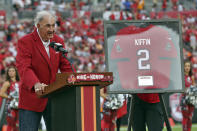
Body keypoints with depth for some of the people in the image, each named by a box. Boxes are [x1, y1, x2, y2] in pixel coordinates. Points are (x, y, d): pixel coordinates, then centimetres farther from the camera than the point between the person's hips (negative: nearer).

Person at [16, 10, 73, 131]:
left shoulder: (58, 41, 9)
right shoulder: (25, 42, -9)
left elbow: (65, 66, 10)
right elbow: (24, 68, -21)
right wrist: (36, 84, -39)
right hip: (32, 98, -5)